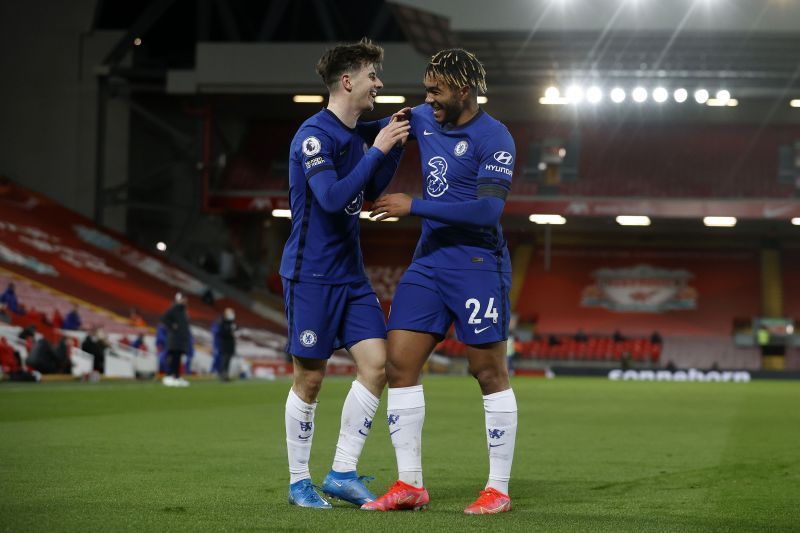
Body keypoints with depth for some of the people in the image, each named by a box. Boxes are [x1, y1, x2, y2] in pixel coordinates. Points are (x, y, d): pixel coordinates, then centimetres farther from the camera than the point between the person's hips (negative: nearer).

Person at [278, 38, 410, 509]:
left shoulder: (357, 135, 11)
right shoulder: (314, 134, -15)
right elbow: (333, 197, -25)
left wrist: (395, 145, 11)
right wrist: (378, 150, -21)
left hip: (351, 274, 8)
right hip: (311, 274, -8)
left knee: (376, 364, -3)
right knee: (310, 379, 0)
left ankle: (343, 473, 5)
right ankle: (299, 482, 13)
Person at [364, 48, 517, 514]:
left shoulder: (494, 139, -12)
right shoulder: (423, 118, 9)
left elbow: (488, 209, -23)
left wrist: (414, 207, -20)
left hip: (477, 266, -7)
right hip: (429, 262, 7)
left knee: (490, 374, -1)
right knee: (400, 365, 0)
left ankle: (499, 490, 7)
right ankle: (410, 485, 6)